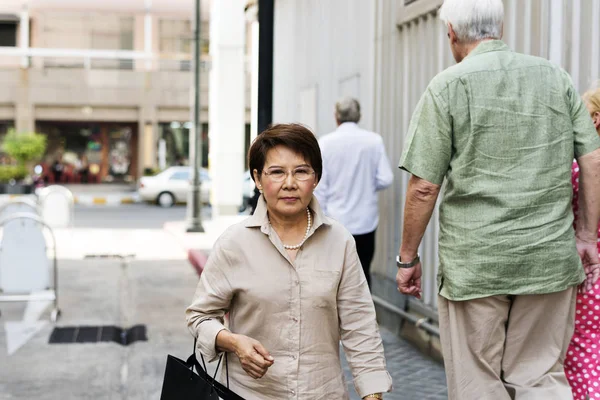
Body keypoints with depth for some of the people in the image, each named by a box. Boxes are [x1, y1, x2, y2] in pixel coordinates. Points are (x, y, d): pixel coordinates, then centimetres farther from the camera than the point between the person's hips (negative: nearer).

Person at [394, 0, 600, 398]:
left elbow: (423, 187, -8)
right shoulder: (556, 77, 7)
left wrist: (408, 257, 2)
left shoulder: (447, 87, -5)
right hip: (551, 260, 4)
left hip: (473, 263, -3)